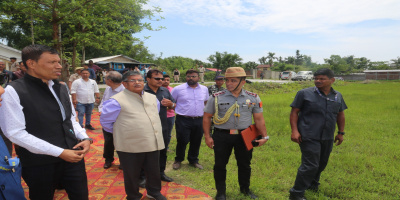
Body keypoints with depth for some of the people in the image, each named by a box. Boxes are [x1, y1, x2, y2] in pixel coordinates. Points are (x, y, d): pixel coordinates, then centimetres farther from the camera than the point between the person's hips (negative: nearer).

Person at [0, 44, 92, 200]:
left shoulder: (61, 88, 10)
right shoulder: (13, 91, -10)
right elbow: (16, 133, -16)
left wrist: (85, 138, -3)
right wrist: (59, 152, -19)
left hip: (73, 156, 5)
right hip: (40, 164, -5)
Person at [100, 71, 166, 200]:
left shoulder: (152, 98, 8)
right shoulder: (117, 100, -12)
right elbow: (105, 121, -6)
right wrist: (121, 133, 0)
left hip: (153, 144, 6)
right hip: (131, 146, -5)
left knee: (154, 171, 20)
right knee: (132, 174, 13)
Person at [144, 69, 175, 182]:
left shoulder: (165, 91, 8)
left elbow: (173, 106, 16)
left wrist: (171, 104, -8)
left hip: (163, 127, 5)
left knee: (163, 151, 17)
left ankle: (161, 172, 35)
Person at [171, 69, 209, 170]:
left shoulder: (204, 89, 8)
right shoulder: (178, 89, -4)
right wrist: (177, 109, -3)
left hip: (199, 120, 4)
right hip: (183, 121, -3)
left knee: (196, 142, 13)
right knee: (182, 142, 3)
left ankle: (193, 160, 32)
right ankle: (178, 160, 26)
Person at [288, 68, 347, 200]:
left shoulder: (337, 96, 9)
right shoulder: (304, 93, -6)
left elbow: (340, 115, 19)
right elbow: (294, 112, -6)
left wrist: (341, 132, 17)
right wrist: (294, 131, -14)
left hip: (327, 138, 6)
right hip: (309, 137, -6)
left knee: (322, 163, 16)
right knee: (310, 165, -8)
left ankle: (313, 184, 41)